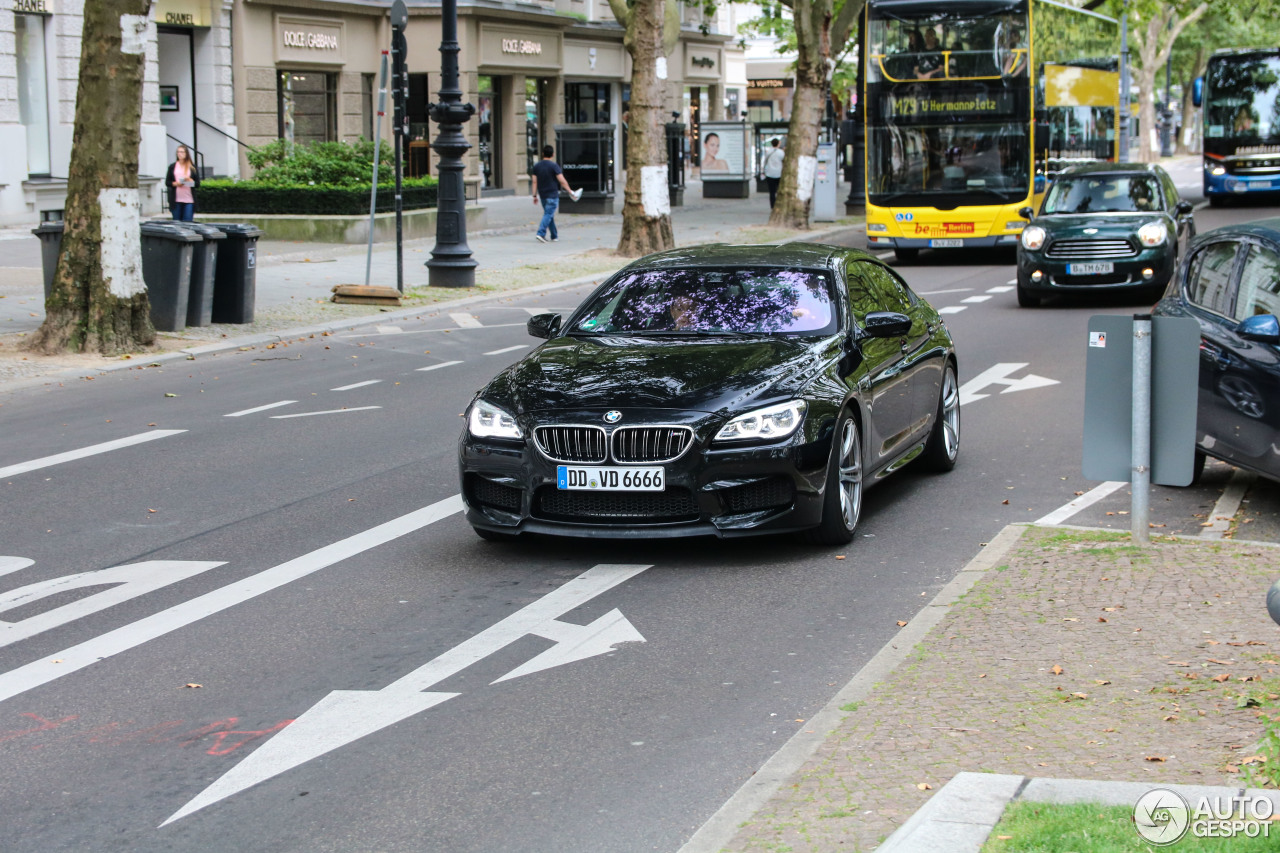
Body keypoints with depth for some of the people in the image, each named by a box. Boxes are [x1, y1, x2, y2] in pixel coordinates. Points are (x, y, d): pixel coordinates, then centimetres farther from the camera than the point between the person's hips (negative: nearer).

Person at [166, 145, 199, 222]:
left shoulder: (192, 167, 8)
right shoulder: (172, 166, 10)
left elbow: (198, 183, 6)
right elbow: (167, 182, 8)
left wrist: (190, 181, -13)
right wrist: (175, 183, -10)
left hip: (189, 200, -1)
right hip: (176, 200, 1)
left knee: (188, 222, -8)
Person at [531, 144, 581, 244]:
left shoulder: (536, 166, 4)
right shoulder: (554, 166, -12)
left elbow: (535, 182, 5)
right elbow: (562, 181, -14)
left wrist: (535, 195, 9)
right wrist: (570, 191, -3)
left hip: (542, 194, 6)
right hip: (552, 194, -6)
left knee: (549, 214, 15)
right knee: (548, 214, -7)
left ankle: (554, 236, 22)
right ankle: (540, 234, -19)